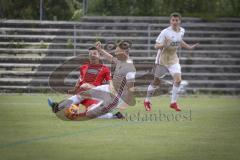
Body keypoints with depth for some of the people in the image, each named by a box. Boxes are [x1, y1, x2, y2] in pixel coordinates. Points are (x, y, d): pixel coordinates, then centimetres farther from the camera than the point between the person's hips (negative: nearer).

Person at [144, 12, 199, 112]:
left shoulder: (182, 31, 0)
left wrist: (190, 47, 15)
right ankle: (147, 101, 25)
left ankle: (173, 102, -3)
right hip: (162, 59, -4)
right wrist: (164, 45, -39)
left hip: (173, 59, 4)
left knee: (178, 79, -14)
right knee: (156, 81, 5)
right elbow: (156, 46, -19)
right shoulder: (165, 32, -19)